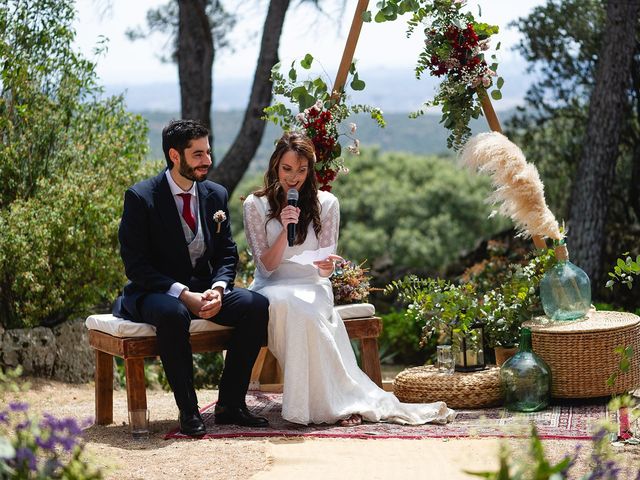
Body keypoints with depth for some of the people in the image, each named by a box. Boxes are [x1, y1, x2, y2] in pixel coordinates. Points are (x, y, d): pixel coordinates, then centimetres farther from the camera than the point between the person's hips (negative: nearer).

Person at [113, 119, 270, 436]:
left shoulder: (216, 195, 6)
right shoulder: (141, 198, -11)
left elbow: (227, 254, 9)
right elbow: (136, 265, -14)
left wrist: (217, 289, -14)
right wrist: (184, 294, -24)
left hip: (204, 288, 5)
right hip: (156, 291, -5)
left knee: (257, 305, -19)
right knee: (174, 314, -39)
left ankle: (230, 403, -11)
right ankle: (188, 410, -24)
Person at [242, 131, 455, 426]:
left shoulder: (325, 203, 6)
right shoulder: (256, 205, 2)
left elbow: (326, 268, 2)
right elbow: (265, 266, -3)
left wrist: (326, 267, -24)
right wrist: (283, 230, -19)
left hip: (311, 287, 1)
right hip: (272, 288, -1)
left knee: (306, 308, -37)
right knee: (290, 305, -37)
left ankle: (333, 403, -33)